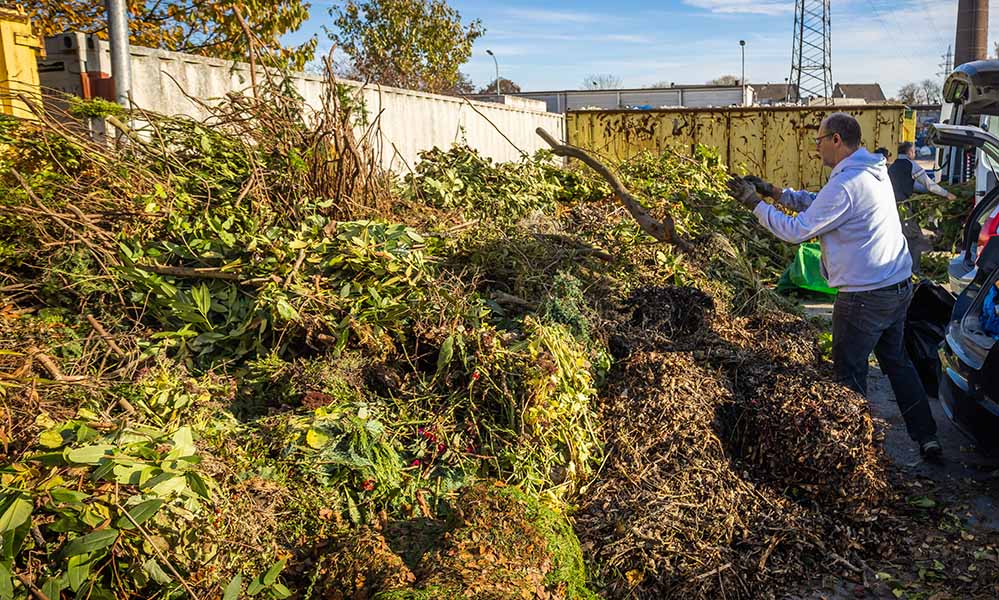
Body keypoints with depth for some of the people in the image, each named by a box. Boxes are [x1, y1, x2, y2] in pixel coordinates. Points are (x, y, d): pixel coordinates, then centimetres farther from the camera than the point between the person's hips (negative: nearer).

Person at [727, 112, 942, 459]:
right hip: (899, 284, 10)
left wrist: (755, 204, -9)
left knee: (849, 372, 4)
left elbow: (797, 230, -19)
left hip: (865, 295, -10)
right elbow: (817, 203, 15)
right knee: (896, 361, 21)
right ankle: (927, 437, 28)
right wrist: (773, 192, 10)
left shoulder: (846, 184, -21)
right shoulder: (874, 172, 10)